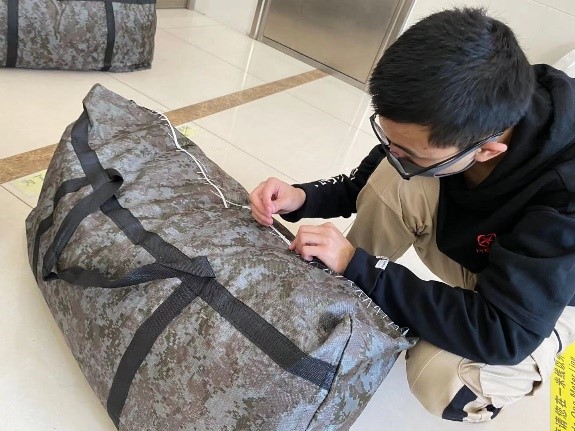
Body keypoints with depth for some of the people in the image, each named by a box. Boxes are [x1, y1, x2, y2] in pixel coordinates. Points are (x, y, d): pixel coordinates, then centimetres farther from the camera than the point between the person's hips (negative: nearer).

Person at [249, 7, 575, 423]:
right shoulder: (451, 115, -25)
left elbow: (501, 332, -38)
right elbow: (367, 185, -9)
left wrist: (357, 264, -38)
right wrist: (303, 198, -28)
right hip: (462, 240, 4)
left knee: (439, 380, -31)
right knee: (394, 181, -25)